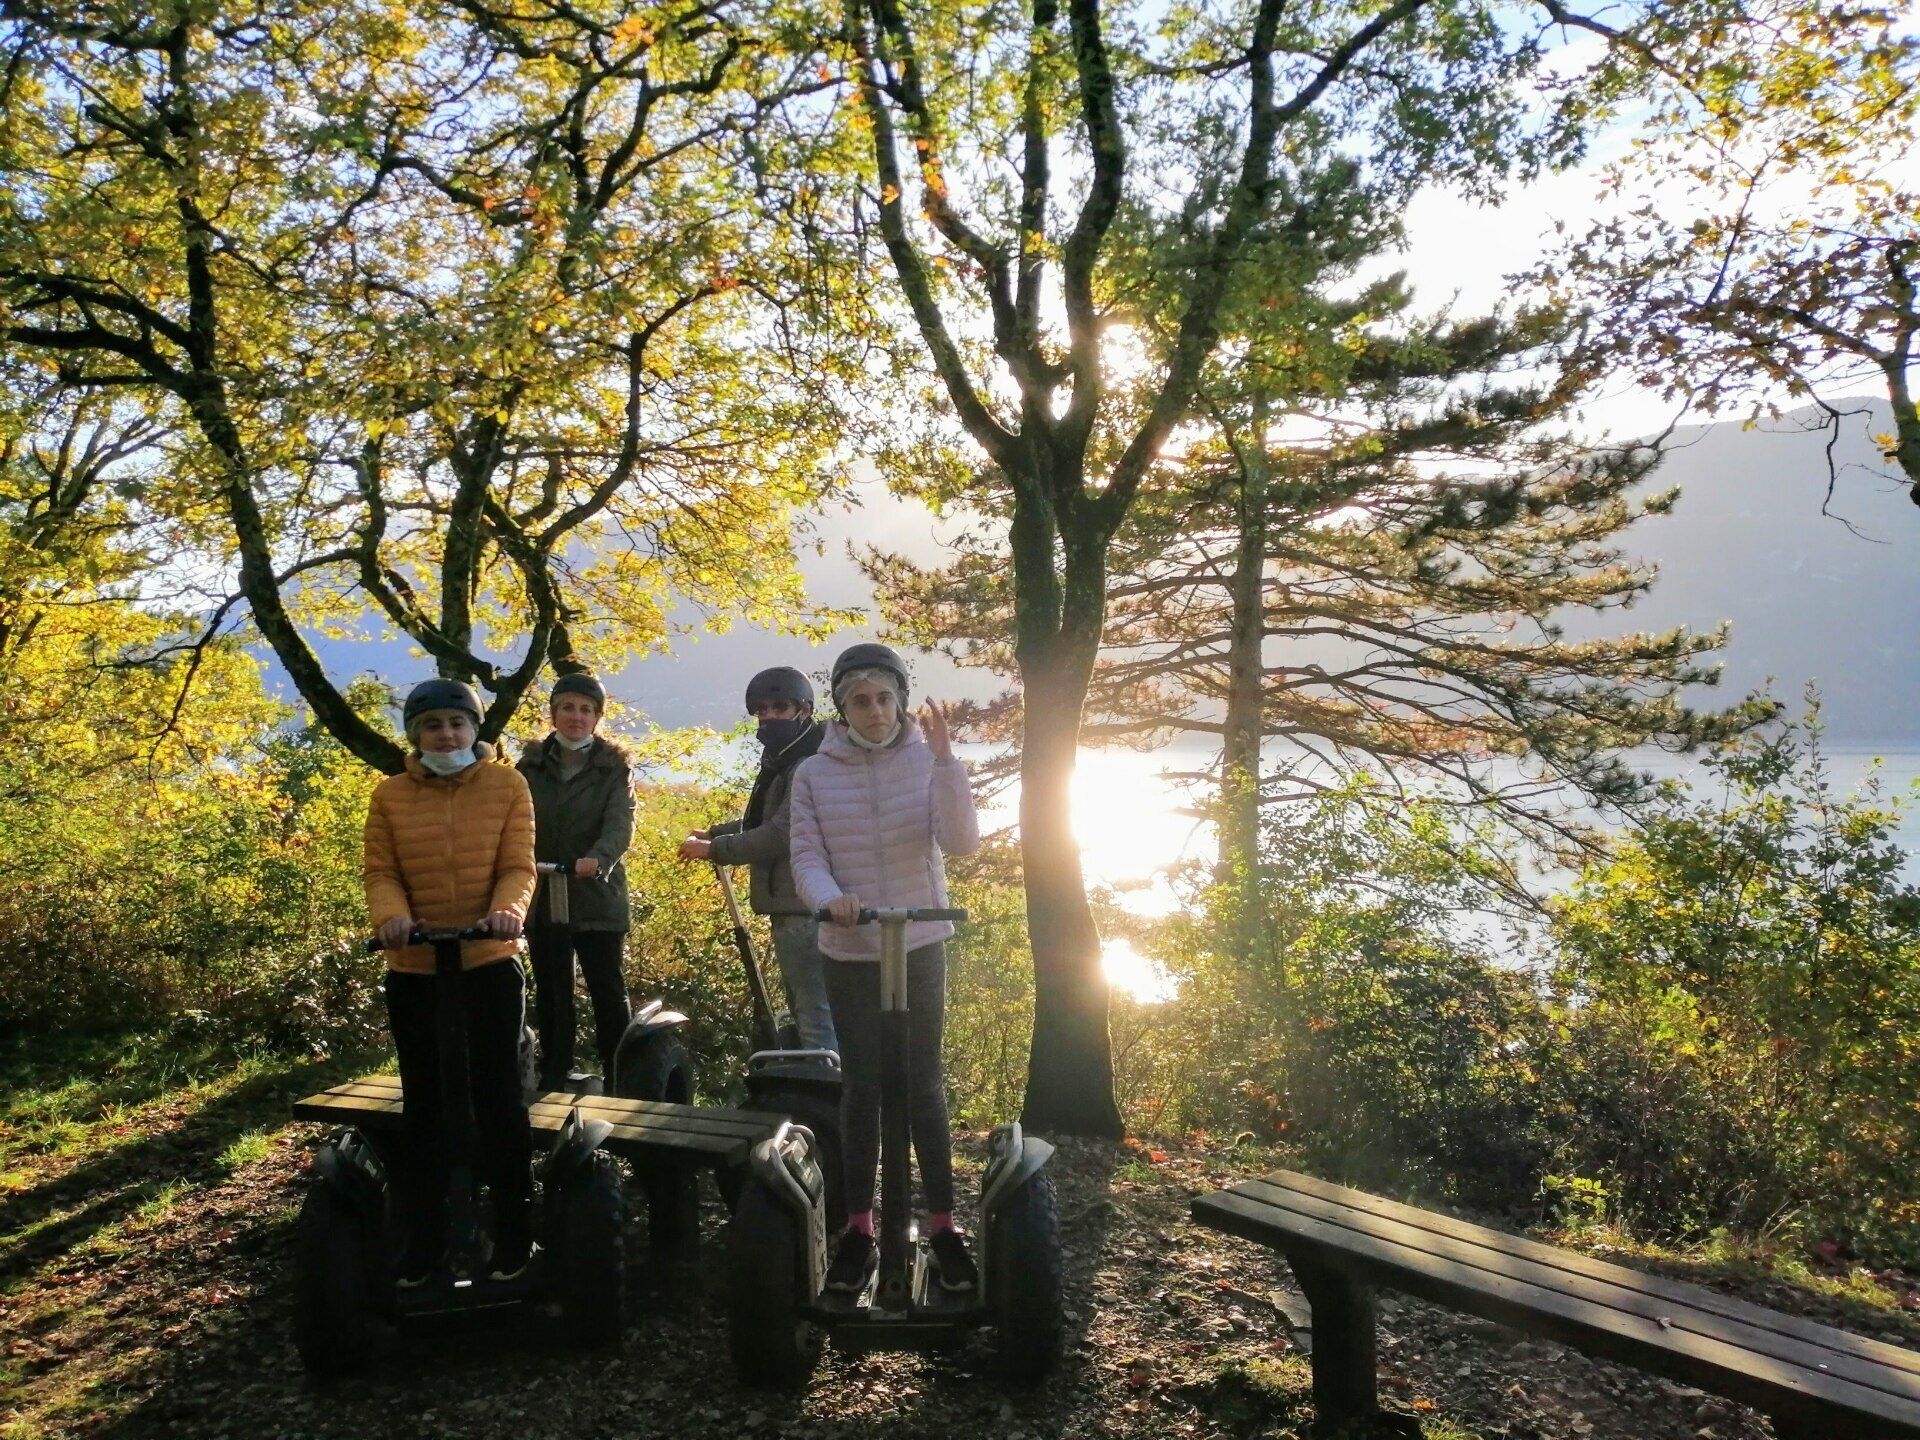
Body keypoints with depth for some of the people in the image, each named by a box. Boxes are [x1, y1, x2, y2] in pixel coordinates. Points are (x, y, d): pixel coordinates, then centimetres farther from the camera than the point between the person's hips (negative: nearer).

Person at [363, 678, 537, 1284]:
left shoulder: (507, 785, -1)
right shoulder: (389, 795, 2)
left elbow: (518, 865, -7)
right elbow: (380, 871, -3)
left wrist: (508, 909, -27)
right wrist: (391, 915, -24)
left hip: (490, 965, -2)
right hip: (413, 970, 2)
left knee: (499, 1096, 6)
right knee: (424, 1102, 13)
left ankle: (514, 1231, 20)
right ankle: (423, 1236, 26)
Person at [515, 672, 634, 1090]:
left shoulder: (614, 768, -1)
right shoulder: (530, 766, 7)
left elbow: (620, 824, -16)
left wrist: (598, 859, -37)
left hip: (597, 898, -2)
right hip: (543, 898, 3)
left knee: (608, 992, 2)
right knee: (551, 993, 12)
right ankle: (554, 1078, 24)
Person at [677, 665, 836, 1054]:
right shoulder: (782, 760, 18)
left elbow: (782, 833, -21)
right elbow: (763, 819, 28)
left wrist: (714, 849, -12)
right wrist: (713, 833, 14)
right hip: (789, 908, 11)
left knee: (817, 1021, -11)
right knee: (802, 1011, 18)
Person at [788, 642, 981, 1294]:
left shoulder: (926, 761, -6)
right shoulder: (813, 774, -3)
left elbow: (962, 842, -16)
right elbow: (807, 857, -6)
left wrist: (945, 758, -26)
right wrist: (831, 897, -27)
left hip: (919, 947, -1)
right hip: (849, 954, 1)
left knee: (924, 1084, 4)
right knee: (860, 1087, 9)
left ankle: (942, 1222, 15)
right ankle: (858, 1225, 20)